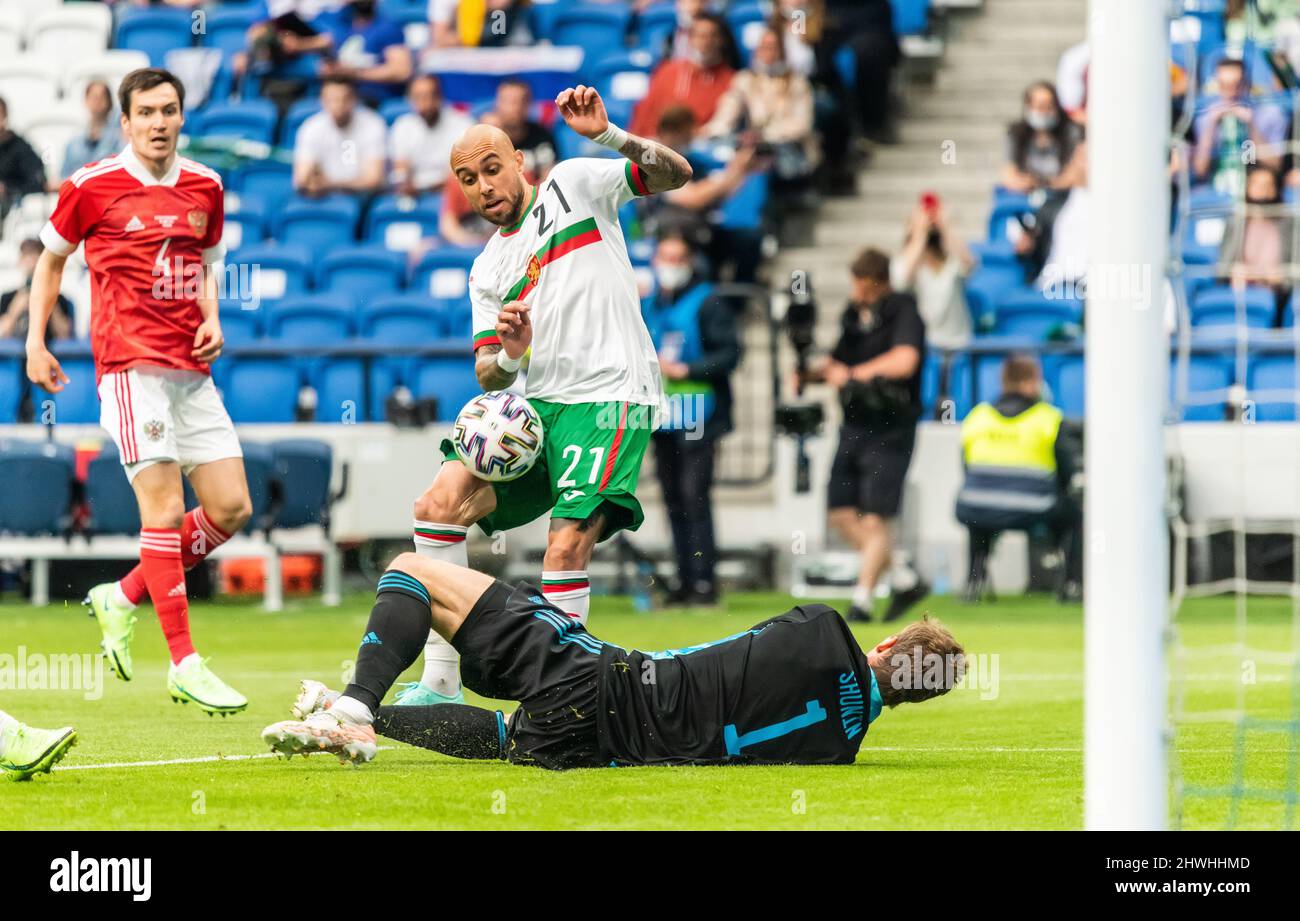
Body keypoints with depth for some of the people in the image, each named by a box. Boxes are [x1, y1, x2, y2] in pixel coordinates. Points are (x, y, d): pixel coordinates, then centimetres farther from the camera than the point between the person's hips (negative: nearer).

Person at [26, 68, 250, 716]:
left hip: (191, 367, 6)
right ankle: (184, 665, -9)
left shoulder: (205, 187, 11)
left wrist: (211, 320, 6)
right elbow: (51, 258, 11)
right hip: (130, 364, -6)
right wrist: (35, 341, 6)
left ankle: (123, 599, 20)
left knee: (231, 508, 2)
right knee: (164, 509, -13)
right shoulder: (92, 186, -2)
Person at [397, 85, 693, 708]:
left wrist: (609, 135, -21)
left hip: (610, 399, -6)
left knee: (565, 549, -21)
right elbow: (488, 376, 14)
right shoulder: (487, 272, 19)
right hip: (536, 404, 6)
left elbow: (674, 173, -5)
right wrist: (508, 358, -11)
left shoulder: (572, 185, 6)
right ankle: (440, 685, -4)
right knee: (441, 503, -10)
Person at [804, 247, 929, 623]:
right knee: (842, 514, 6)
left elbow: (904, 361, -26)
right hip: (854, 426, 8)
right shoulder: (853, 313, 12)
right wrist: (812, 372, 0)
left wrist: (853, 374, -16)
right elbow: (839, 362, 22)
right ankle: (906, 580, 16)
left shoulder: (903, 313, -11)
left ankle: (862, 601, -2)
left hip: (890, 430, -8)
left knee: (875, 519, -8)